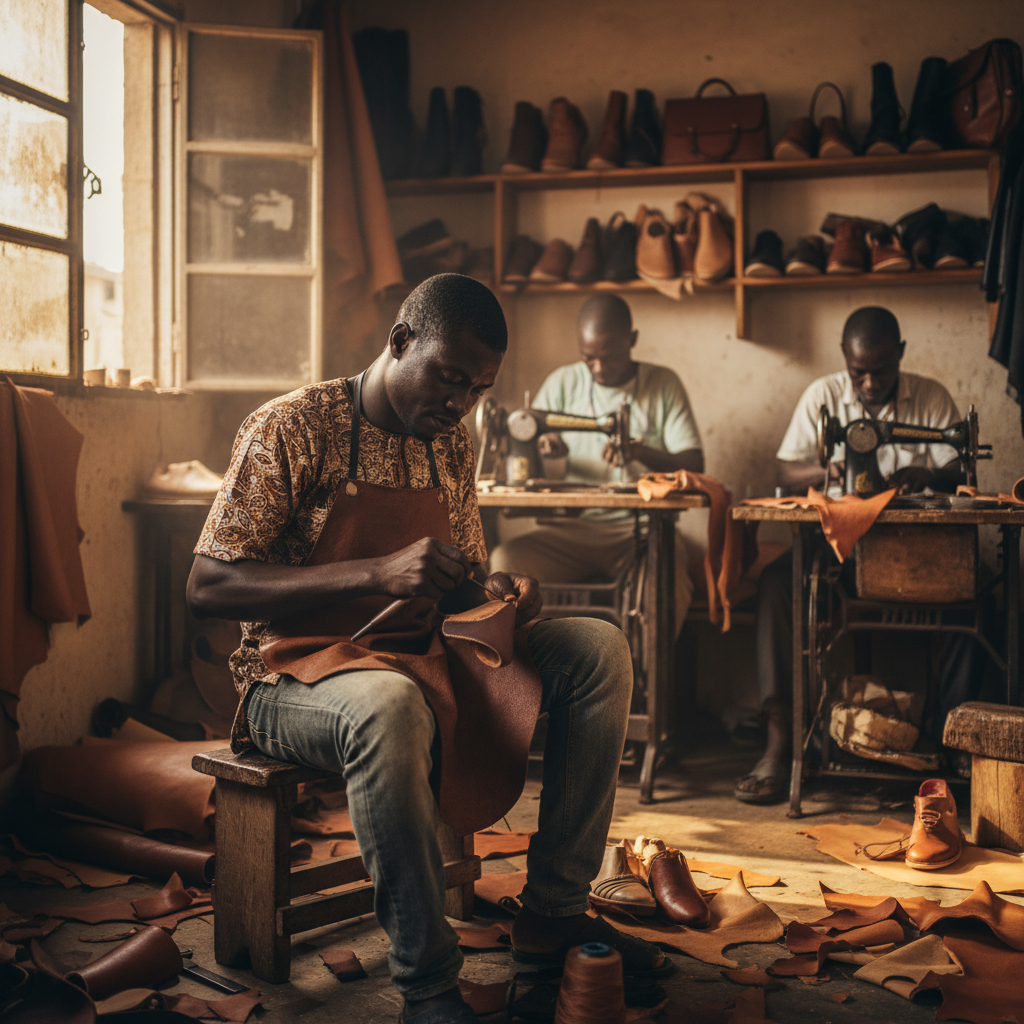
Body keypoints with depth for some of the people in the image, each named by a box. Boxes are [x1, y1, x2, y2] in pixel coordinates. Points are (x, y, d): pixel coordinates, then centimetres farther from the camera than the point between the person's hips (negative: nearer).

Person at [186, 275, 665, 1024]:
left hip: (421, 654, 7)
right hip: (299, 672, -7)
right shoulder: (292, 428, -11)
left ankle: (553, 912, -5)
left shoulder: (452, 443, 10)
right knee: (390, 704, -41)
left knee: (598, 650, -7)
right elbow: (209, 587, -18)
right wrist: (379, 575, -28)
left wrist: (496, 593, -7)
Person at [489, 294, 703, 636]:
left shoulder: (663, 385, 8)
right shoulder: (563, 383, 11)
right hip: (573, 528, 2)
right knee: (504, 561, -27)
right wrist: (543, 449, -13)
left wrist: (640, 452, -19)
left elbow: (694, 465, 1)